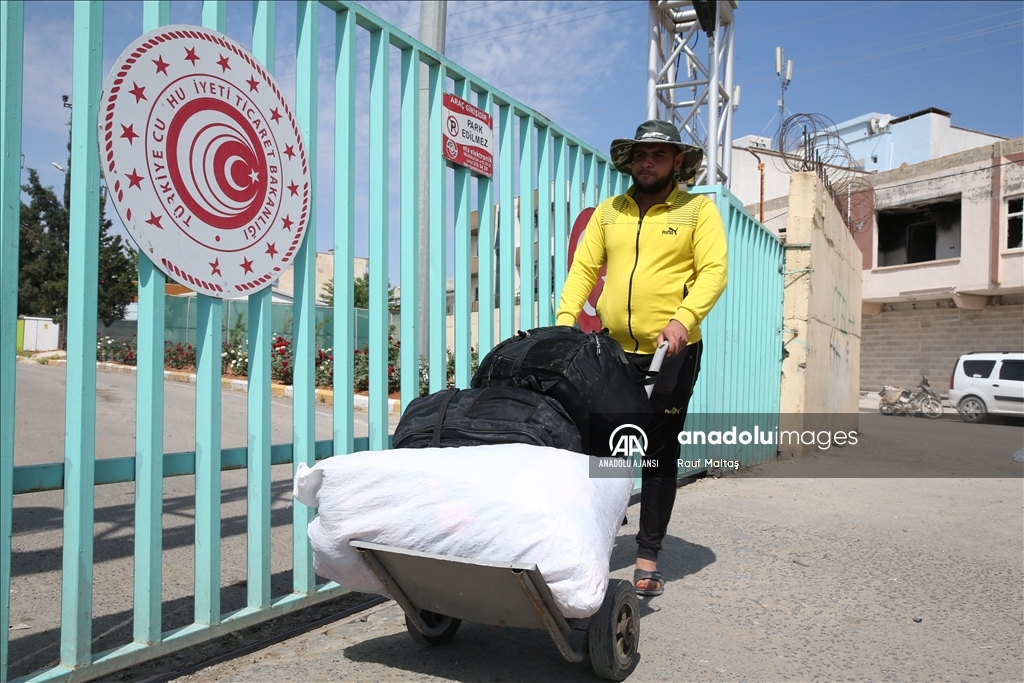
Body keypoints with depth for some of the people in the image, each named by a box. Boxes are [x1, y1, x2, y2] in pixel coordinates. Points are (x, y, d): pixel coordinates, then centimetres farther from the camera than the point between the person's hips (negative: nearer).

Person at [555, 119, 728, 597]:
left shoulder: (698, 209, 3)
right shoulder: (608, 212, 12)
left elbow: (714, 271, -7)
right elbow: (583, 268, 6)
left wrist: (684, 318, -24)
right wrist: (565, 318, -9)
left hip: (672, 352, -3)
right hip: (612, 348, 3)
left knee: (660, 454, 5)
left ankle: (648, 557, 16)